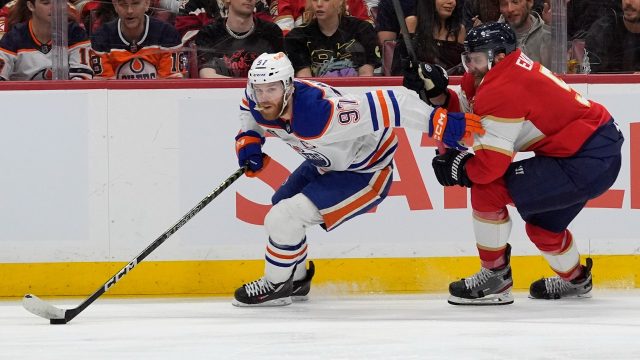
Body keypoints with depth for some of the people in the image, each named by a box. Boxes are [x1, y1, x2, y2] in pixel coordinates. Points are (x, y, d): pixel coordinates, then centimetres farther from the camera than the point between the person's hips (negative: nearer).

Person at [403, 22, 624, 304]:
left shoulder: (502, 90, -21)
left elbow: (491, 165, -21)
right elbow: (466, 112, 17)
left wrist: (457, 168, -3)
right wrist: (437, 92, 3)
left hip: (587, 162, -11)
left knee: (488, 189, -10)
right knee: (542, 222, 30)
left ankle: (495, 276, 2)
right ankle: (575, 280, 53)